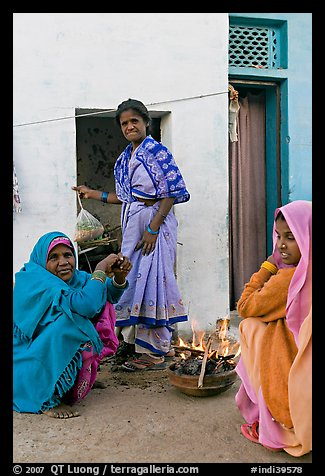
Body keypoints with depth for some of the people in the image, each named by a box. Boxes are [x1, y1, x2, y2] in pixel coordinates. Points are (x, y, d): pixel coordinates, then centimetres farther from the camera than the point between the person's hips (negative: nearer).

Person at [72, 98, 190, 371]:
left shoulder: (157, 151, -6)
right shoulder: (125, 157, 17)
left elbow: (174, 191, -13)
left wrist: (153, 227, -19)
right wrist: (95, 194, 19)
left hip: (154, 219, -8)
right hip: (132, 222, 8)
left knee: (151, 278, -6)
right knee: (132, 278, 9)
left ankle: (154, 353, 2)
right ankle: (132, 340, 23)